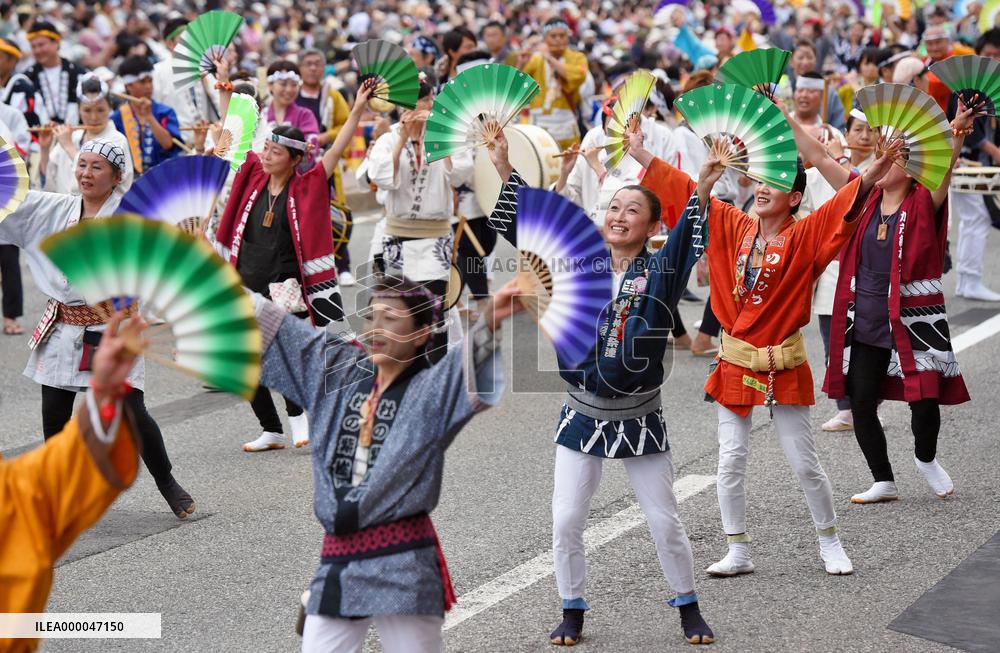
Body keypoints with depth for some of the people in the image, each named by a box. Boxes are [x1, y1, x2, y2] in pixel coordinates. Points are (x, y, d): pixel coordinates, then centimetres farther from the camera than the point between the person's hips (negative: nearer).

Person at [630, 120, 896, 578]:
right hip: (735, 364, 4)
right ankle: (738, 553, 16)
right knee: (730, 462, 5)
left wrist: (873, 174, -43)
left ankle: (830, 543, 22)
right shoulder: (736, 227, 3)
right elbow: (691, 193, 9)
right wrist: (641, 154, 11)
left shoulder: (804, 238, -9)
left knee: (804, 464, 4)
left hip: (784, 368, -4)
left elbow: (845, 206, -25)